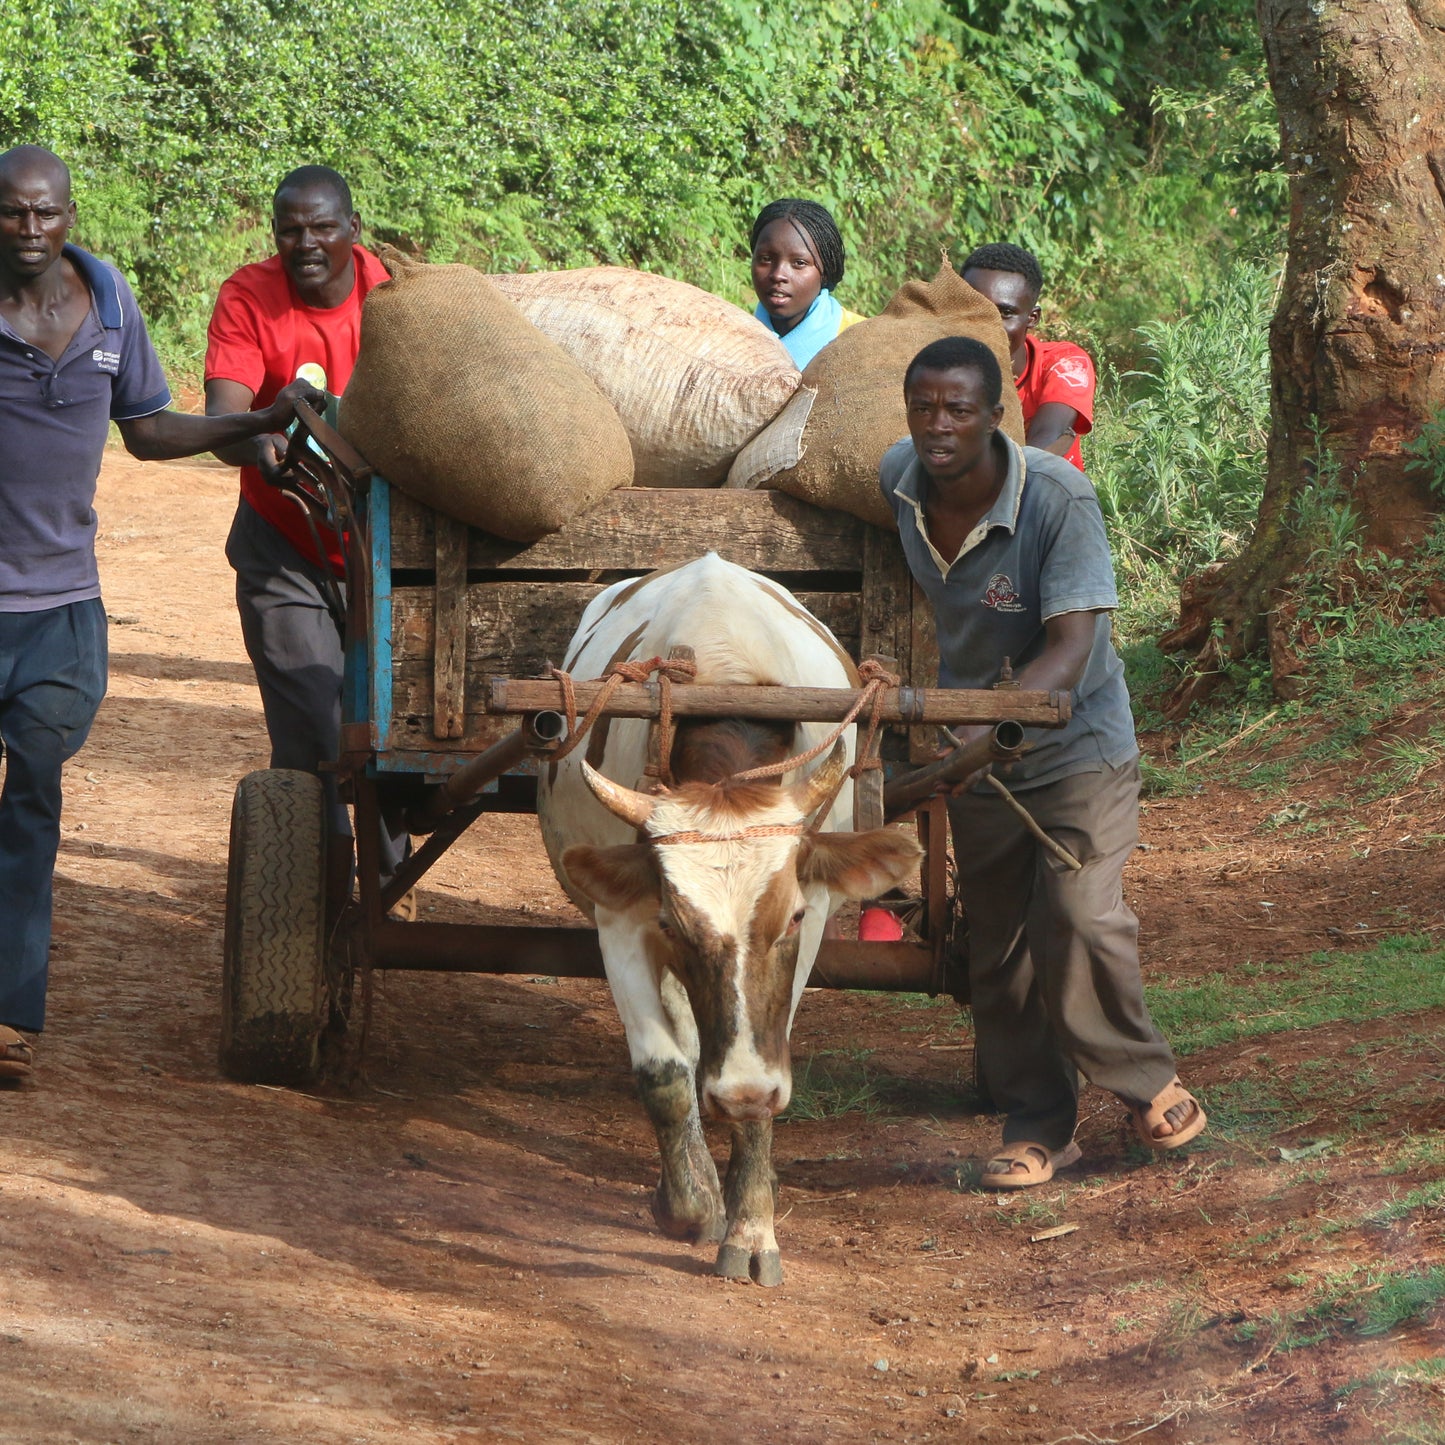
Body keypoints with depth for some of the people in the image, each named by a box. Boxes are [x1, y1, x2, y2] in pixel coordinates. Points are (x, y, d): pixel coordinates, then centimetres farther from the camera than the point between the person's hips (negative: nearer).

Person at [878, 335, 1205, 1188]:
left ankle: (1147, 1082, 1)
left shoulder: (1060, 497, -26)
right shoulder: (898, 480, -10)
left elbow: (1070, 648, -31)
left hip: (1076, 741, -5)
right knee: (998, 948, 7)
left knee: (1079, 916, -20)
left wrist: (989, 722, -45)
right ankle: (1037, 1128, 18)